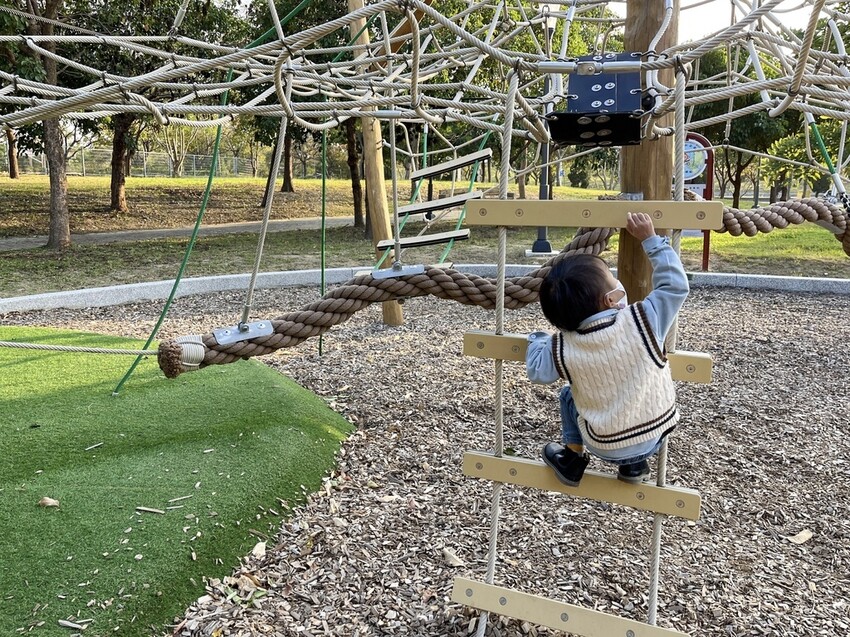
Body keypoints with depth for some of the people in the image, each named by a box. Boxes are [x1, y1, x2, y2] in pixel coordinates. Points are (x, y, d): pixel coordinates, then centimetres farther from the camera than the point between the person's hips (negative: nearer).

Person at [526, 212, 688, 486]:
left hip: (605, 447, 0)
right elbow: (675, 285, -12)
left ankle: (573, 459, 35)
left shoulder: (563, 348, -17)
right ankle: (635, 463, 33)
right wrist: (650, 239, -7)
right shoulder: (643, 322, -22)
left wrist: (538, 339, 14)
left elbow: (537, 371, -4)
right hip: (656, 437, 0)